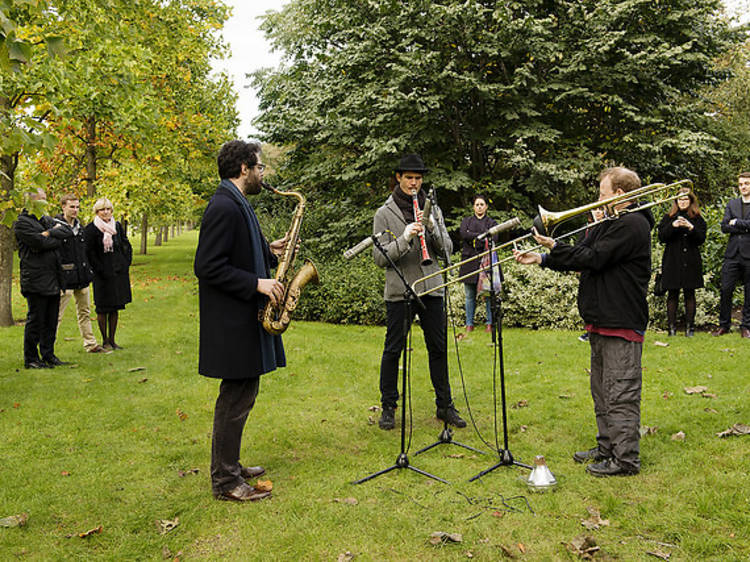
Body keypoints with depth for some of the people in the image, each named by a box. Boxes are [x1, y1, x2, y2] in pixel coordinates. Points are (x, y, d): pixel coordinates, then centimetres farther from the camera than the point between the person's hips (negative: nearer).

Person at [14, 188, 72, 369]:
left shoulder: (47, 220, 18)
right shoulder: (22, 223, -5)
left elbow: (68, 232, 3)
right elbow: (40, 243, -18)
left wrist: (49, 233, -9)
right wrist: (56, 237, -3)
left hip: (53, 279, 7)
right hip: (36, 280, -7)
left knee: (52, 320, 12)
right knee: (35, 320, -2)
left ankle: (48, 354, 22)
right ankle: (30, 359, 8)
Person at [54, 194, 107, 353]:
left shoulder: (79, 226, 14)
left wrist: (88, 270, 18)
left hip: (81, 276, 8)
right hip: (65, 277, -8)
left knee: (85, 312, 14)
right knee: (57, 314, -4)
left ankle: (90, 344, 22)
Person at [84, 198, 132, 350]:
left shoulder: (117, 226, 9)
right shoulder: (91, 229, -5)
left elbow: (127, 246, 18)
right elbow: (89, 252, -8)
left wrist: (126, 264, 7)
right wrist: (100, 269, -12)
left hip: (119, 273, 5)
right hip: (102, 274, -4)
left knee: (115, 308, 8)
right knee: (103, 309, 0)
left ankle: (112, 340, 16)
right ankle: (105, 341, 11)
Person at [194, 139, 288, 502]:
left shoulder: (237, 204, 15)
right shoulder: (224, 207, -17)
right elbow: (208, 267, -22)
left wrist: (269, 252, 9)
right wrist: (257, 284, -22)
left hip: (245, 319, 11)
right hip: (232, 322, -11)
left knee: (242, 395, 17)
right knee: (236, 399, -2)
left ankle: (229, 466, 31)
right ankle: (225, 482, 11)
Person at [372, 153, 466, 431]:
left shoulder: (432, 209, 10)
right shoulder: (384, 213, 0)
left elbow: (447, 249, 6)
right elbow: (379, 257, -7)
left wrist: (433, 228, -12)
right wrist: (405, 238, -21)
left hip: (431, 289, 3)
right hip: (399, 291, -3)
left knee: (438, 348, 7)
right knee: (393, 350, 3)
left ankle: (444, 405, 19)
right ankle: (388, 407, 16)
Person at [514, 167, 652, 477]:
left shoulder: (632, 224, -14)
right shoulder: (610, 224, 19)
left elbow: (592, 259, -21)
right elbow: (580, 257, 15)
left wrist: (554, 247, -13)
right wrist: (541, 258, 5)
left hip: (622, 324, -11)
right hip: (601, 322, 11)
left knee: (621, 393, -4)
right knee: (602, 391, 18)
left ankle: (626, 459, 4)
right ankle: (607, 447, 31)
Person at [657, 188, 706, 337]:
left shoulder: (697, 219, 8)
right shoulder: (668, 217, 9)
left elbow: (701, 239, -1)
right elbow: (661, 237, -1)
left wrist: (691, 228, -17)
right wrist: (673, 226, -17)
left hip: (691, 262, 0)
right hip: (672, 262, 0)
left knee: (689, 294, 3)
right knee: (672, 294, 1)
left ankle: (689, 326, 8)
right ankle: (672, 327, 6)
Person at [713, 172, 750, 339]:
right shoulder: (731, 204, 14)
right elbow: (724, 226, 3)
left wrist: (736, 222, -7)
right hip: (732, 255, 3)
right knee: (726, 290, 0)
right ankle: (724, 325, 12)